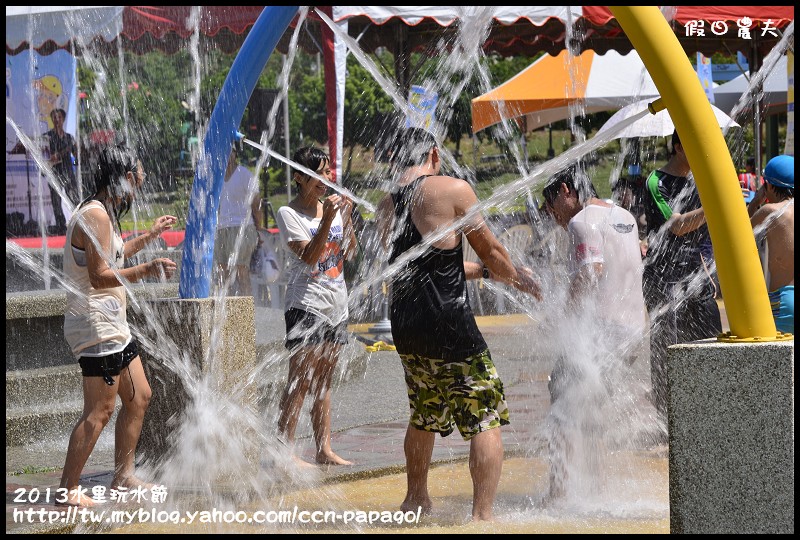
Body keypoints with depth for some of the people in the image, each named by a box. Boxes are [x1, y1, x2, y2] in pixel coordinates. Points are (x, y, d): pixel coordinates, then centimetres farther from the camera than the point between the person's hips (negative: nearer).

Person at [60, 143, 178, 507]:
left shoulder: (102, 213, 16)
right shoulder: (96, 215, -16)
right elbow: (100, 276, -23)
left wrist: (150, 236, 40)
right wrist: (145, 270, -33)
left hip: (111, 324, 11)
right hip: (96, 325, -11)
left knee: (138, 397, 15)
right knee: (99, 410, -10)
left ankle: (123, 476, 23)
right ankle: (68, 490, -7)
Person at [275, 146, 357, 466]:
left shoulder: (333, 206, 11)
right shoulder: (290, 214, -7)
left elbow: (349, 254, 8)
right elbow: (309, 255, -17)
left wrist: (347, 218, -5)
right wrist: (327, 220, -25)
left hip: (335, 305, 7)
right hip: (306, 304, -7)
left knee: (323, 382, 11)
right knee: (299, 382, -8)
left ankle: (324, 450, 15)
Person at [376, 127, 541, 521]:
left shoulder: (386, 207, 12)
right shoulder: (453, 190, -6)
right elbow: (490, 250, 2)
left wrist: (483, 271, 31)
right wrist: (521, 280, 21)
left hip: (405, 326, 7)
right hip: (449, 325, -7)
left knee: (423, 415, 26)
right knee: (487, 418, 1)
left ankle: (415, 498, 37)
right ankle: (482, 513, -5)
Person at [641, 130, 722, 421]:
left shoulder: (692, 183, 17)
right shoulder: (656, 183, -8)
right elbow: (677, 226, -20)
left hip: (694, 279, 7)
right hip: (664, 280, -7)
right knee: (665, 348, -6)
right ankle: (664, 416, 0)